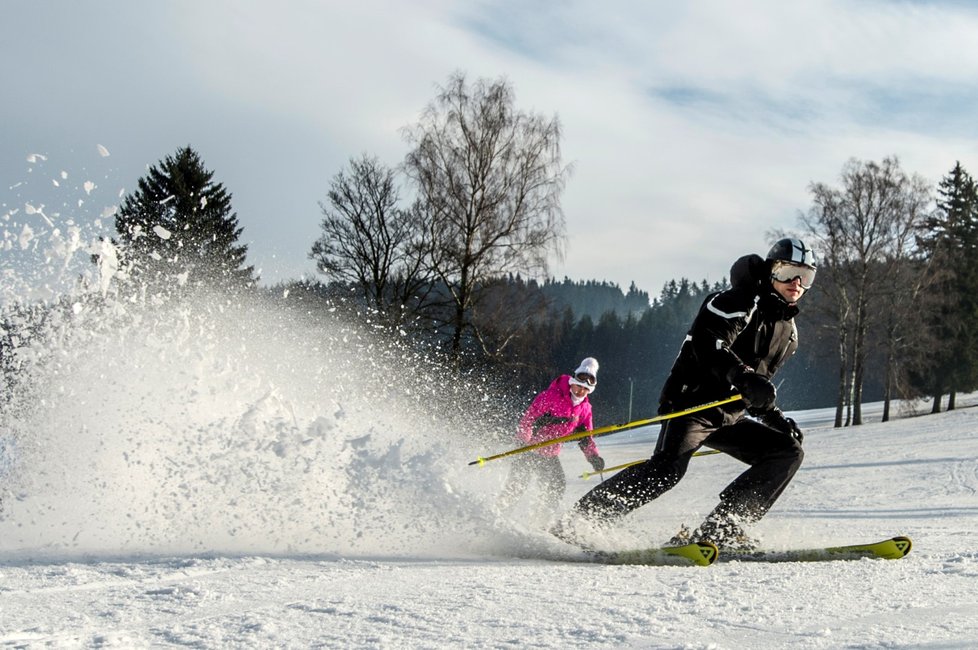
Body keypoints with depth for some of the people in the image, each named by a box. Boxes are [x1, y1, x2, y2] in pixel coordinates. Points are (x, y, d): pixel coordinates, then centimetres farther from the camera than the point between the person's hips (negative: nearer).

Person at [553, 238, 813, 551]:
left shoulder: (788, 331, 20)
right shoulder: (739, 302, -5)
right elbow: (708, 344, -24)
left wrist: (776, 418, 17)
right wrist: (744, 377, -37)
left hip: (729, 417, 9)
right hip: (692, 402, -9)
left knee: (788, 452, -2)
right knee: (667, 469, -27)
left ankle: (720, 529, -10)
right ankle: (575, 522, -23)